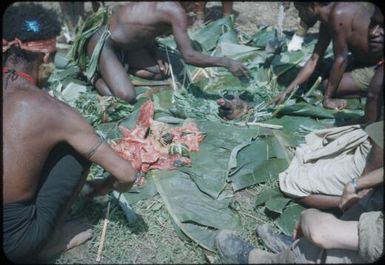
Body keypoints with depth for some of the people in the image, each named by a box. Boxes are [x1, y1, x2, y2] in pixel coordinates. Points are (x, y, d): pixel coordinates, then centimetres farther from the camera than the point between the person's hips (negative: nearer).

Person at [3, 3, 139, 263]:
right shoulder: (52, 111, -16)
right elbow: (127, 174, -14)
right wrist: (105, 186, 10)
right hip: (16, 242, -5)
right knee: (77, 146, 4)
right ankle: (49, 239, 12)